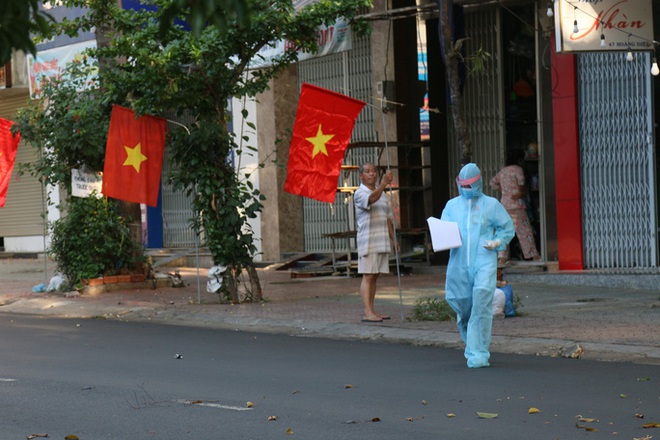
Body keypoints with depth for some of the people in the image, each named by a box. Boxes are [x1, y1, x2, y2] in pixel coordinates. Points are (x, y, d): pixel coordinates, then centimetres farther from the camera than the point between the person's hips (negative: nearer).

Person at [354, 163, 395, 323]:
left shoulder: (382, 193, 18)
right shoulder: (360, 193, -7)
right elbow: (371, 199, -30)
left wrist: (393, 239, 16)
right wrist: (383, 183, -46)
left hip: (382, 242, 7)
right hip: (368, 241, -7)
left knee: (375, 276, 8)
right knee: (368, 276, -10)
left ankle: (371, 311, 11)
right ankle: (367, 313, -13)